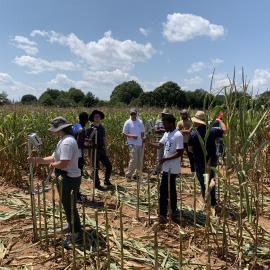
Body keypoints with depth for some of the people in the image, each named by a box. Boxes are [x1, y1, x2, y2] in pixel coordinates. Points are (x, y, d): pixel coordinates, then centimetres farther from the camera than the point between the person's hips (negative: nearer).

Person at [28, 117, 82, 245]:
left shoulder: (67, 142, -25)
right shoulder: (63, 140, 10)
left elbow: (63, 163, -30)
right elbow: (53, 157, 10)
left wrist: (52, 164, -9)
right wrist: (38, 160, -1)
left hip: (70, 179, -10)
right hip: (66, 178, 11)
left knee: (69, 206, 3)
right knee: (67, 205, 24)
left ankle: (77, 233, 18)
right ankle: (71, 226, 44)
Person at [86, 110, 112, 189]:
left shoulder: (102, 128, 10)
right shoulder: (90, 128, -8)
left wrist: (105, 149, 15)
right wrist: (91, 143, -24)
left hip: (102, 150, 6)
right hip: (94, 151, -6)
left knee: (109, 166, 8)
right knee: (95, 168, 4)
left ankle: (107, 181, 26)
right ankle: (97, 184, 18)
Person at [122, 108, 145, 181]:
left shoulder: (140, 122, 10)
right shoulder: (128, 123, -4)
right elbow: (124, 134, -5)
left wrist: (143, 138, -1)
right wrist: (132, 136, -19)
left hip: (140, 144, 5)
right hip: (133, 144, -5)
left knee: (140, 160, 10)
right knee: (133, 160, -11)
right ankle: (128, 175, -1)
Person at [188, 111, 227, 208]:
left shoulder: (193, 133, -16)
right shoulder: (212, 130, -8)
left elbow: (190, 149, -10)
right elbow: (224, 130, 9)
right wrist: (220, 121, 22)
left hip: (199, 162, -3)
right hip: (212, 160, 3)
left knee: (203, 183, 12)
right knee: (211, 181, 23)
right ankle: (213, 202, 32)